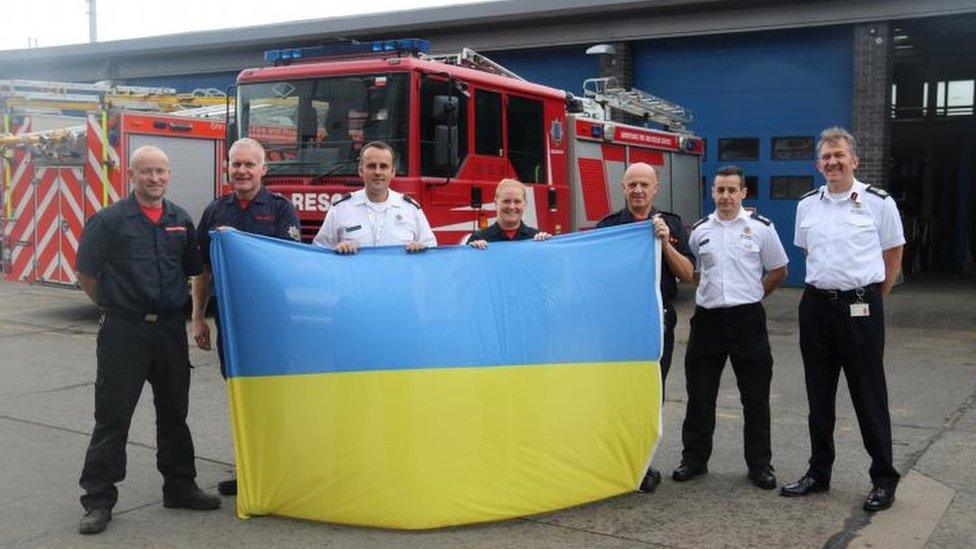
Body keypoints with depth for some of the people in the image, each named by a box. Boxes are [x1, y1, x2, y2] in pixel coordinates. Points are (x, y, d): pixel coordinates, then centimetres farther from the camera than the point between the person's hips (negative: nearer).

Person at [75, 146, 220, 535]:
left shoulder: (180, 221, 8)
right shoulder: (109, 221, -6)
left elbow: (192, 270, 18)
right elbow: (86, 274, -1)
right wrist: (114, 306, 7)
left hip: (171, 329, 5)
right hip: (124, 331, -4)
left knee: (174, 413, 14)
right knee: (112, 415, 0)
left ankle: (179, 487, 27)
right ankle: (98, 500, 9)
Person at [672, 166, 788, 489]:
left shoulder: (761, 227, 1)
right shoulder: (700, 231, 7)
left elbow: (778, 270, 9)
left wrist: (751, 294, 6)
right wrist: (713, 291, 8)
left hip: (747, 319, -2)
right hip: (707, 318, 2)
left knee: (755, 397, 5)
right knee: (699, 395, 8)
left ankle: (759, 465, 16)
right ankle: (694, 459, 20)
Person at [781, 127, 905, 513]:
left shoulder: (879, 203, -3)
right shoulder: (807, 205, 8)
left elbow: (893, 257, 5)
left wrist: (872, 299, 4)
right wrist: (823, 286, 12)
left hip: (860, 307, -4)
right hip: (816, 304, 4)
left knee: (869, 396, 1)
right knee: (819, 396, 12)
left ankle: (884, 480, 15)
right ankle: (819, 473, 25)